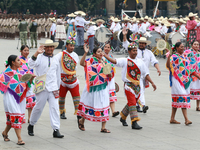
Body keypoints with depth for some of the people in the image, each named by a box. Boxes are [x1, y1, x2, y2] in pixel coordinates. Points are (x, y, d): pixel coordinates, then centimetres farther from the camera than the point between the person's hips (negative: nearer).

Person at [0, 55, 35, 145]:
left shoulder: (21, 71, 9)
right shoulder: (7, 72, -7)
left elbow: (27, 83, 10)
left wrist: (31, 78, -7)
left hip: (20, 96, 6)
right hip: (11, 96, -6)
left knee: (12, 117, 10)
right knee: (16, 117, -10)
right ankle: (19, 139, -11)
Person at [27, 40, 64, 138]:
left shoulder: (56, 59, 15)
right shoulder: (39, 57, -1)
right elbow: (31, 65, -20)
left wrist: (57, 87, 24)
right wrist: (36, 53, -31)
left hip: (53, 88, 3)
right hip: (41, 88, -3)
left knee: (54, 108, -5)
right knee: (38, 107, 3)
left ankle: (56, 130, -6)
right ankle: (31, 125, 25)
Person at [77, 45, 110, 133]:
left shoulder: (104, 62, 13)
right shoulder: (91, 60, -7)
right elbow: (82, 63, -25)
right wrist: (85, 53, -35)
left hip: (103, 88, 5)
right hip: (93, 88, -5)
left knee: (104, 107, -1)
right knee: (89, 104, 8)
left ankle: (103, 127, 3)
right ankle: (81, 121, 32)